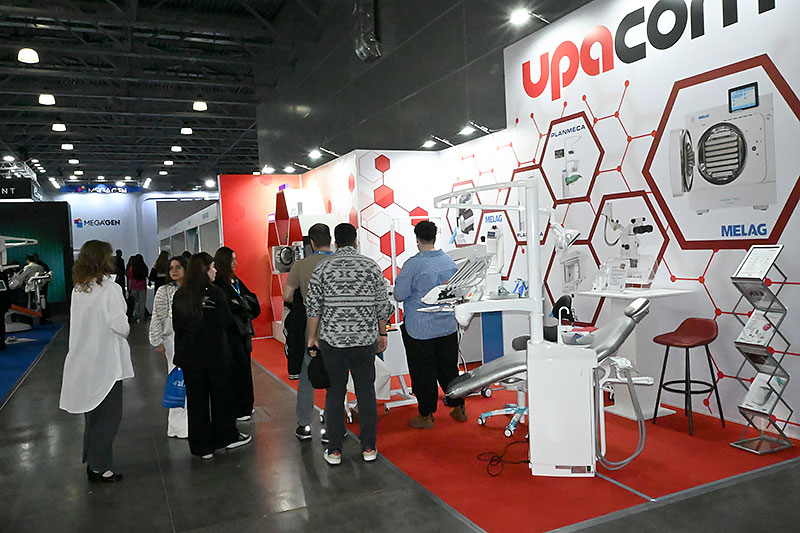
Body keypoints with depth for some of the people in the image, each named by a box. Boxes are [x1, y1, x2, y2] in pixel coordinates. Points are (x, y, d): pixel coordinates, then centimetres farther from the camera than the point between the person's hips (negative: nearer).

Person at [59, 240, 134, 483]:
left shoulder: (77, 290, 3)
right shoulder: (110, 289, -17)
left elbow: (81, 323, 7)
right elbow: (120, 325, -20)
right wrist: (125, 330, 1)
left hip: (83, 361, 7)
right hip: (106, 362, -7)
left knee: (93, 414, 19)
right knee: (109, 415, 6)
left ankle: (93, 462, 28)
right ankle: (100, 467, 11)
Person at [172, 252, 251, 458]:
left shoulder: (179, 295, -3)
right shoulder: (215, 292, -14)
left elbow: (177, 327, 1)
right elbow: (227, 321, -9)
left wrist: (181, 354, 11)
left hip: (190, 356, 3)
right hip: (216, 353, -3)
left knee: (196, 399, 10)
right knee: (221, 395, 14)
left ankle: (202, 447, 18)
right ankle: (228, 436, 27)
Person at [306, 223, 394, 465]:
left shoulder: (322, 268, -1)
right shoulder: (371, 266, -1)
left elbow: (313, 307, -1)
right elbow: (383, 305, 1)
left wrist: (312, 337, 9)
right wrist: (382, 333, 13)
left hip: (333, 339, 0)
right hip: (365, 339, 0)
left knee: (334, 394, 9)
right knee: (366, 393, 10)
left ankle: (334, 450, 15)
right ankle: (368, 448, 17)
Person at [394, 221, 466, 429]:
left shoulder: (413, 265, -18)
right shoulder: (450, 261, -1)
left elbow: (399, 295, -14)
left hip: (420, 329, -5)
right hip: (447, 326, 5)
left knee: (423, 372, 7)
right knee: (449, 368, 18)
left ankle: (426, 416, 18)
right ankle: (458, 408, 28)